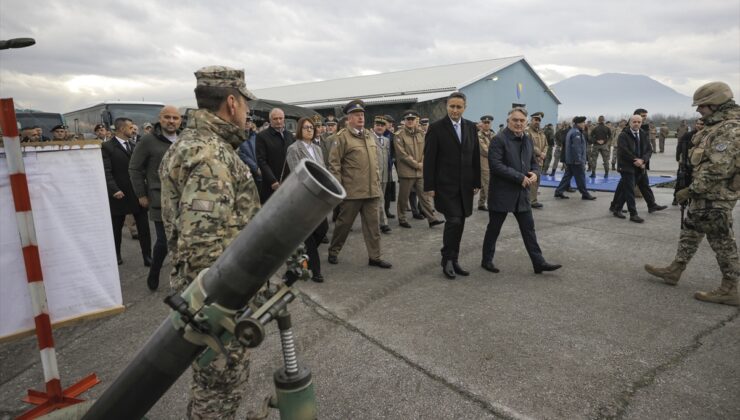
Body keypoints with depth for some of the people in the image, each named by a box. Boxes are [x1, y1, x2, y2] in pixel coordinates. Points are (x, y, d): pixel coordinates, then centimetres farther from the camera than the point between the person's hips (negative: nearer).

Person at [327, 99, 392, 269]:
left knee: (373, 225, 7)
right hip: (352, 191, -5)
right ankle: (333, 251, 26)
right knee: (344, 223, 7)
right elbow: (334, 164, -9)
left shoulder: (368, 135, 13)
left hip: (372, 191, 6)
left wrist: (377, 182, 16)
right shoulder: (342, 137, -7)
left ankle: (374, 257, 16)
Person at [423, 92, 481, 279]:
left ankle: (453, 260, 20)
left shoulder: (471, 127, 8)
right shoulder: (436, 127, -6)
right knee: (454, 221, -12)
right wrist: (429, 186, -10)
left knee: (459, 223, 8)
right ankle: (447, 259, 7)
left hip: (465, 185, 5)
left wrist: (476, 182, 9)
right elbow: (429, 159, -7)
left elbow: (476, 156, 11)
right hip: (445, 185, -5)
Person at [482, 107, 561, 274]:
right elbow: (496, 165, -22)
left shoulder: (528, 139, 10)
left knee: (528, 228, 9)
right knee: (494, 229, 7)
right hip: (502, 193, -6)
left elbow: (534, 161, 19)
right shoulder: (499, 139, -13)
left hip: (522, 192, 6)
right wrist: (520, 177, -20)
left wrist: (534, 173, -5)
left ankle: (539, 262, 16)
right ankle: (487, 260, 22)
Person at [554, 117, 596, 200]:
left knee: (567, 176, 12)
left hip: (569, 160, 10)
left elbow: (566, 146, 20)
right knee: (580, 177, -1)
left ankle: (559, 191, 10)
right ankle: (585, 194, 7)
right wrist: (579, 160, -22)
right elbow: (576, 148, -22)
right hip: (576, 160, -10)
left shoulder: (571, 131, 15)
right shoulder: (576, 133, -16)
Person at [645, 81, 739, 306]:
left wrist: (690, 190, -20)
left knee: (722, 241, -1)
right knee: (690, 232, 17)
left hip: (715, 196, -10)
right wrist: (694, 189, 18)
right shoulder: (719, 126, 12)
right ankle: (674, 271, 28)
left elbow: (718, 169, -26)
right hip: (707, 195, 10)